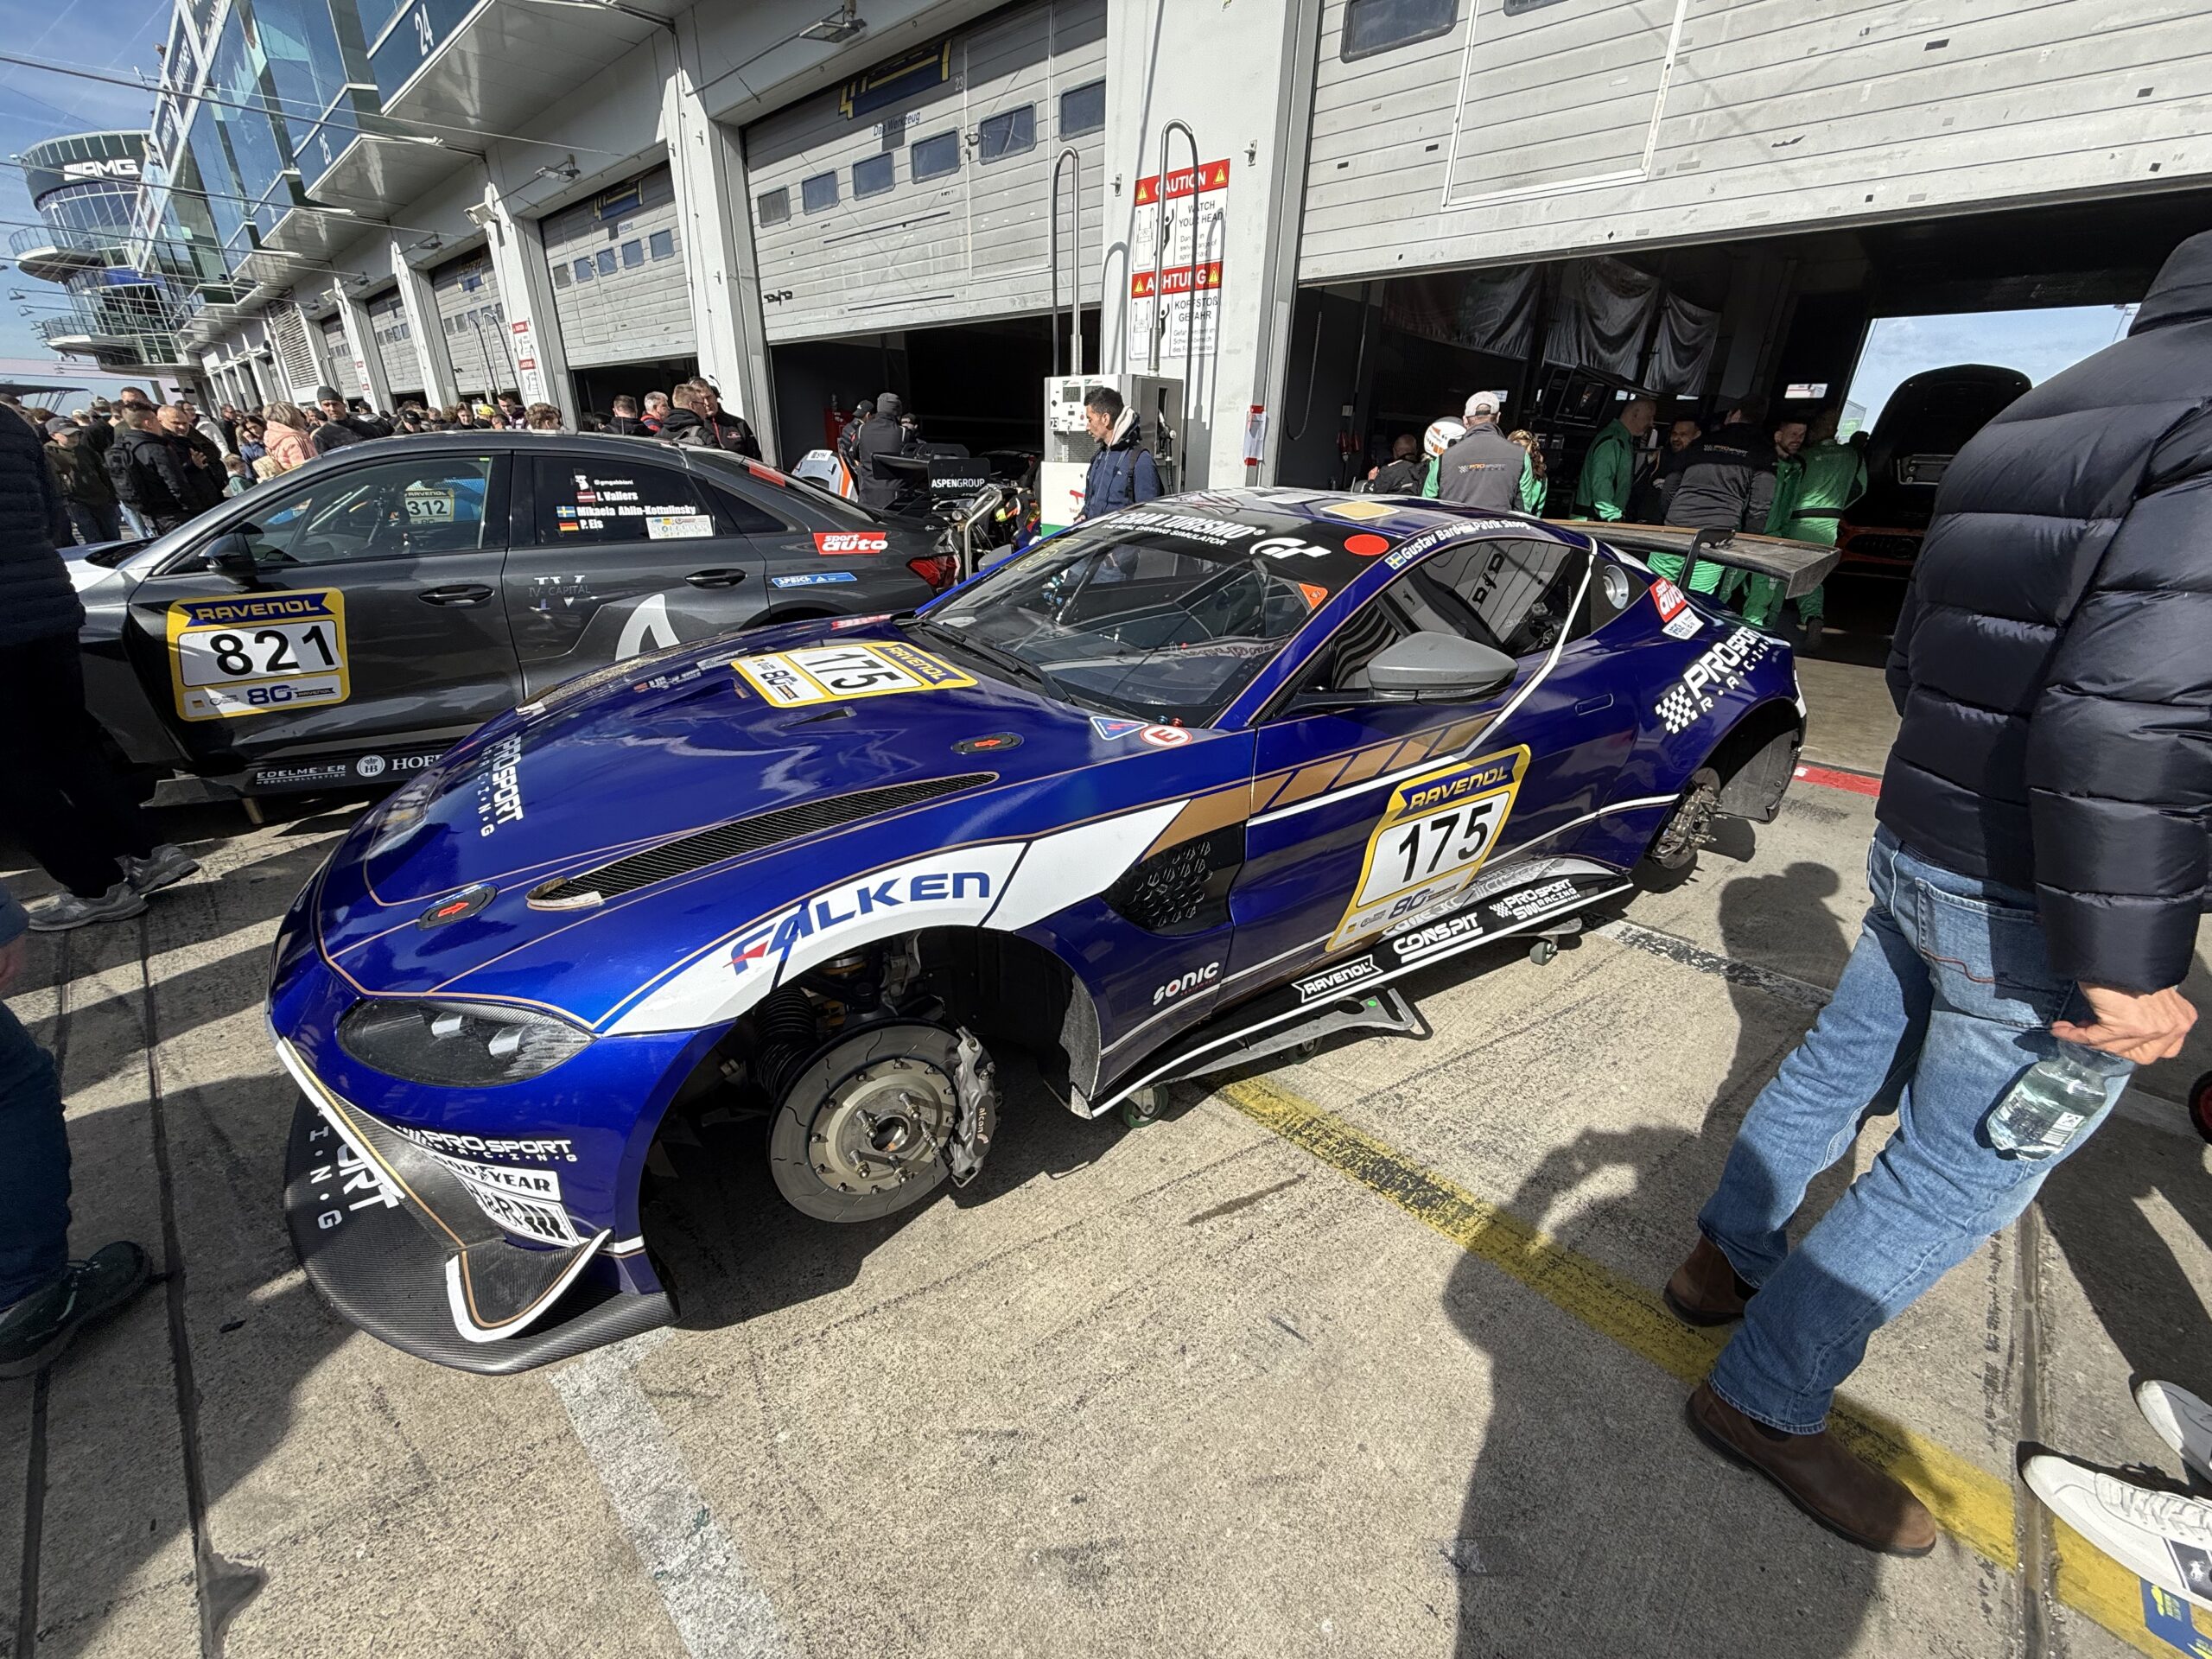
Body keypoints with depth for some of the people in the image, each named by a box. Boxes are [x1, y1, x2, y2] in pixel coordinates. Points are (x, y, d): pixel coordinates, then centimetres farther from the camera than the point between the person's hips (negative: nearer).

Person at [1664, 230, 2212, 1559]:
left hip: (1919, 849, 9)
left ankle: (1728, 1262, 41)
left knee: (1838, 1069, 23)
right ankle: (1766, 1401, 21)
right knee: (1958, 1178, 6)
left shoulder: (2038, 419, 11)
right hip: (2032, 912, -9)